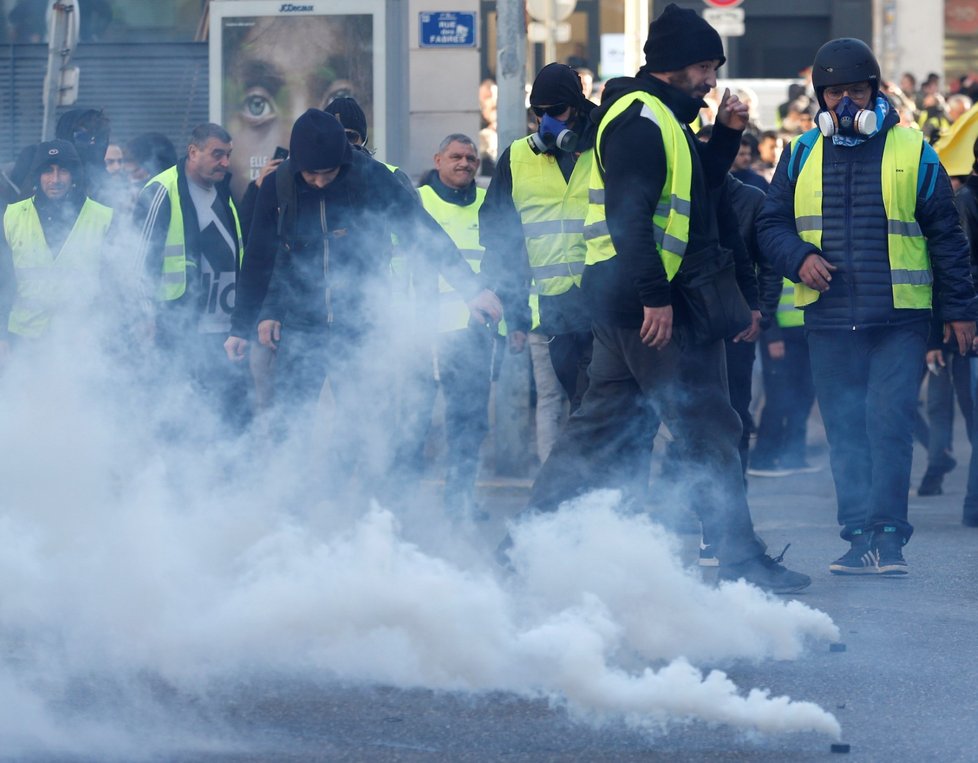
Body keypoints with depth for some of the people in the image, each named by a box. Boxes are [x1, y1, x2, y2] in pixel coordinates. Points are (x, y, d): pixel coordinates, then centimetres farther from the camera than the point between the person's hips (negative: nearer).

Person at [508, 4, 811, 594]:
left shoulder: (661, 118, 18)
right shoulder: (641, 119, -15)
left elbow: (692, 188, 27)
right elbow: (629, 214, -23)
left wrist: (726, 135, 13)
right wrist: (656, 296, -26)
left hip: (626, 301, 10)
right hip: (646, 299, -10)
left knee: (603, 425, 13)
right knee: (708, 427, -6)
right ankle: (740, 558, -3)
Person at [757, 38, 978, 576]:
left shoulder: (912, 152, 4)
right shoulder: (801, 154, 10)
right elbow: (771, 223, 13)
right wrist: (799, 257, -8)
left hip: (899, 320, -3)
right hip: (829, 321, 3)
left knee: (890, 421, -11)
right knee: (845, 430, 3)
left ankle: (886, 534, -10)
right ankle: (861, 535, 7)